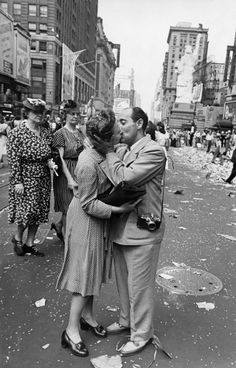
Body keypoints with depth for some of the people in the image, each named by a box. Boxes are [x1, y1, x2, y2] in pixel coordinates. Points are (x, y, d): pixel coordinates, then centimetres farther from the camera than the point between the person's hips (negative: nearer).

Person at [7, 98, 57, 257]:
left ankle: (29, 244, 26)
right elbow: (13, 159, -12)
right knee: (28, 211, -4)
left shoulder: (46, 133, 7)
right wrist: (17, 181, -16)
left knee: (39, 213, 10)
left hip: (43, 178, 6)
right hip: (25, 178, -6)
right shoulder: (17, 133, -10)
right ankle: (17, 238, 26)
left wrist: (50, 162, -5)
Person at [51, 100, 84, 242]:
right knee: (69, 208, 1)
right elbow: (60, 158, -13)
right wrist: (69, 179, -19)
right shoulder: (60, 133, -8)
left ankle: (59, 225, 34)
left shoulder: (80, 133, 12)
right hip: (66, 173, -6)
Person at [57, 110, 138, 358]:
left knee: (95, 270, 19)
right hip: (87, 220, -8)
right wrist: (119, 209, -25)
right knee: (85, 273, 2)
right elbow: (89, 204, -23)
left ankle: (87, 315, 38)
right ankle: (71, 330, 19)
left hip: (101, 219, 8)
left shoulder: (104, 153, -2)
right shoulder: (88, 163, -28)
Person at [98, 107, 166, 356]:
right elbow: (114, 183, 11)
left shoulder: (153, 151, -15)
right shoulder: (129, 152, 12)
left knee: (139, 286, 7)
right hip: (121, 228, 8)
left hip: (142, 231, -8)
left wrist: (108, 151, -14)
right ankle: (126, 320, 45)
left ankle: (141, 334, 28)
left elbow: (124, 178, -26)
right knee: (123, 280, 23)